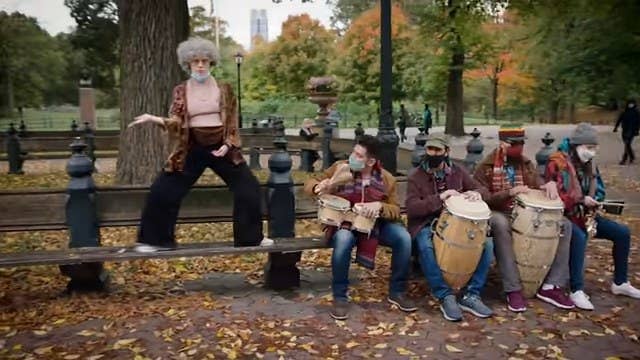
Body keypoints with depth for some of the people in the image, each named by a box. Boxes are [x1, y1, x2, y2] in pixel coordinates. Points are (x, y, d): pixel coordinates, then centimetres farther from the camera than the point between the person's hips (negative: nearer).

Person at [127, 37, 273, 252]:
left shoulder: (224, 89, 3)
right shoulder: (181, 91, 3)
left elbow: (232, 121, 3)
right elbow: (176, 123, -5)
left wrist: (228, 144, -10)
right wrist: (154, 120, -24)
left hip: (221, 147, 0)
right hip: (192, 149, 0)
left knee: (248, 187, -3)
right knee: (163, 190, -6)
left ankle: (251, 237, 14)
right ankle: (156, 240, 11)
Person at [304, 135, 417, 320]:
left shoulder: (387, 179, -5)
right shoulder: (339, 168, -8)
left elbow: (396, 210, -2)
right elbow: (310, 183, 0)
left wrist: (379, 206, -25)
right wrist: (318, 187, -25)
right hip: (344, 223, -2)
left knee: (403, 237, -23)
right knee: (344, 239, -38)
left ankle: (397, 292, -2)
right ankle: (340, 297, -19)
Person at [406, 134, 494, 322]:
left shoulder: (457, 172, 8)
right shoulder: (416, 177, -3)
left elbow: (482, 189, 11)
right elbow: (411, 208, -15)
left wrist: (476, 193, -15)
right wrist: (439, 198, -26)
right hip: (426, 225, -3)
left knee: (486, 243, -20)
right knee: (426, 247, -37)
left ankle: (471, 295, -13)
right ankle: (445, 296, -23)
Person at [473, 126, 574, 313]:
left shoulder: (526, 164, 10)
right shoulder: (486, 167, -7)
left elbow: (539, 186, 5)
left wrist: (550, 185, -20)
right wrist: (509, 193, -27)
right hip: (498, 213, -5)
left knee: (564, 224, -13)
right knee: (501, 224, -41)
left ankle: (551, 286, -13)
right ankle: (513, 290, -35)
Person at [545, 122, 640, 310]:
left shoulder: (589, 164, 10)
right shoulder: (557, 163, -14)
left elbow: (598, 191, 16)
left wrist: (594, 203, -6)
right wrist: (581, 200, -23)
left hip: (584, 214, 8)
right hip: (563, 215, -8)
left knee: (622, 233, 0)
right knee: (579, 237, -37)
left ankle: (620, 283, 14)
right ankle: (577, 290, -32)